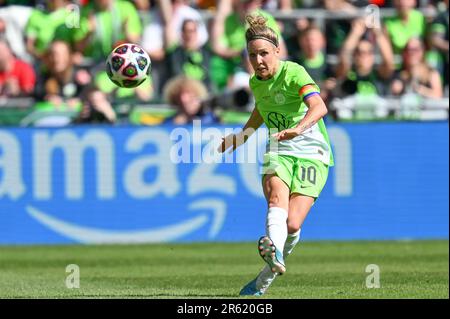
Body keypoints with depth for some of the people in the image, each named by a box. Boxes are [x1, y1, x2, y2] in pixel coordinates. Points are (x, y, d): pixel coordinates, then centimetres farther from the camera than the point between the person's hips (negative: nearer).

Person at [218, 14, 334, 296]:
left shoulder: (294, 73, -15)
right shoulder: (256, 82, 7)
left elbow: (319, 107, -34)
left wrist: (298, 129, -51)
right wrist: (243, 136, 34)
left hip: (311, 154, -5)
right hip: (279, 153, 5)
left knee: (292, 224, -18)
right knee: (277, 199, -30)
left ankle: (264, 280, 3)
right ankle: (275, 253, -59)